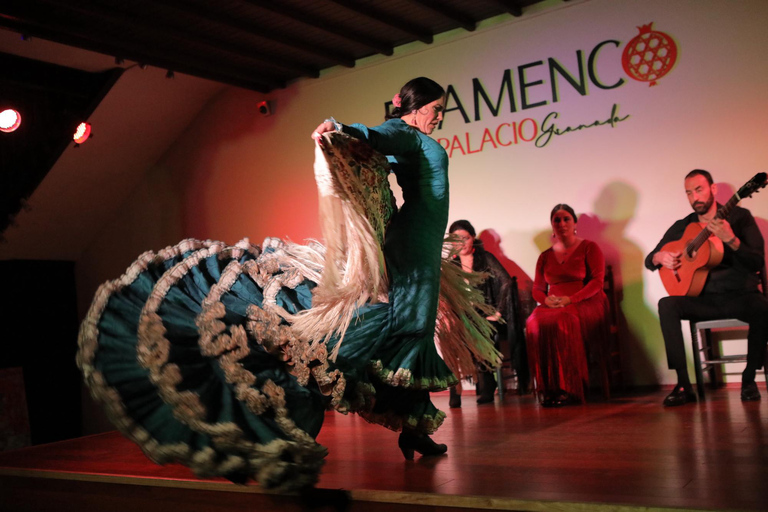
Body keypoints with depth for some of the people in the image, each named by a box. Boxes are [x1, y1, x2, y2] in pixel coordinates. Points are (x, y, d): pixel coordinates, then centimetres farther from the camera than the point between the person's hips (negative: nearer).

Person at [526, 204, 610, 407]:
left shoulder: (589, 248, 9)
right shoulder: (545, 256, 22)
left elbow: (597, 281, -3)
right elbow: (537, 288, 18)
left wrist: (571, 299, -16)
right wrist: (546, 299, -7)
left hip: (584, 304, -4)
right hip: (552, 306, 4)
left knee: (562, 320, -38)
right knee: (535, 322, -32)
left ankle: (568, 389, -33)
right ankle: (547, 389, -31)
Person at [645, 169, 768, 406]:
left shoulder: (739, 216, 1)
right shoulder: (681, 227, 9)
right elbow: (649, 260, 12)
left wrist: (731, 239, -26)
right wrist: (659, 257, -13)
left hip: (740, 296, -2)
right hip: (703, 299, 2)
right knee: (666, 305, -26)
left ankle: (749, 379, -12)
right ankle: (683, 385, -25)